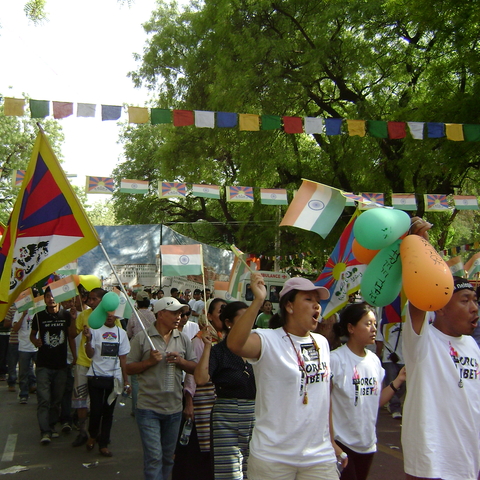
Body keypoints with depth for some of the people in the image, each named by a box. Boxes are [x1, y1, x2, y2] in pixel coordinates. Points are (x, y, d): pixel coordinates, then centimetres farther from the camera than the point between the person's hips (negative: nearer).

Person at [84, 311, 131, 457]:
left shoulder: (121, 333, 6)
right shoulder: (95, 330, -3)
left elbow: (123, 359, 9)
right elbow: (90, 354, -9)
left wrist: (126, 381, 7)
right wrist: (88, 339, -26)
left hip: (114, 378, 3)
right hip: (96, 376, -2)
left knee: (108, 411, 8)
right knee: (96, 410, 2)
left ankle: (104, 444, 21)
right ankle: (93, 435, 31)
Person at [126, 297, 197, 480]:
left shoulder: (183, 339, 6)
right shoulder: (142, 338, -5)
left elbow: (194, 368, 8)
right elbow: (129, 368, -3)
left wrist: (181, 361, -10)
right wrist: (150, 361, -17)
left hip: (174, 408, 4)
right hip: (149, 408, -4)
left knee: (168, 456, 17)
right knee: (154, 457, -5)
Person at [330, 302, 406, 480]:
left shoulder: (374, 360, 3)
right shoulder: (336, 359, -17)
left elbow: (377, 401, 9)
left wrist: (398, 380, -2)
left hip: (368, 444, 7)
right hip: (342, 443, -7)